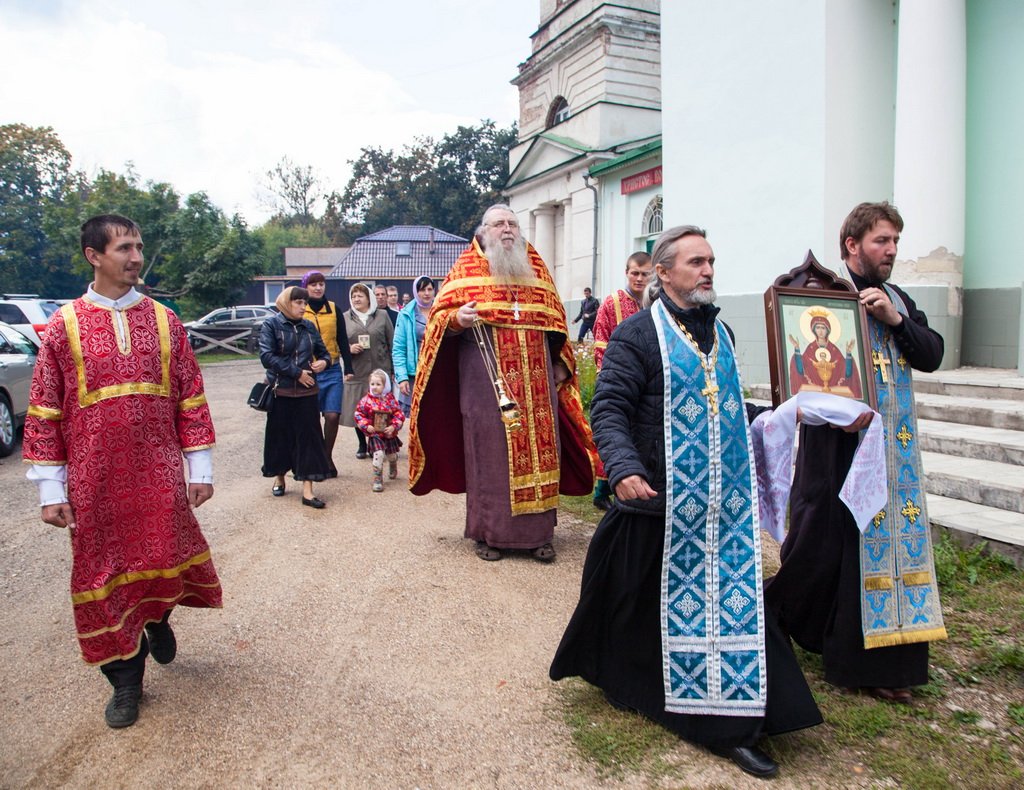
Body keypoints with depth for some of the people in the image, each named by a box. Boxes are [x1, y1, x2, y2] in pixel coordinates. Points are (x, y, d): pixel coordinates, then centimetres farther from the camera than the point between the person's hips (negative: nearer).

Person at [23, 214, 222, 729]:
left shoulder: (165, 320, 4)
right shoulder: (64, 325, -1)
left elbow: (192, 400, 5)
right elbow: (43, 414, 0)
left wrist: (201, 469, 3)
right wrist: (50, 490, -3)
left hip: (161, 478, 1)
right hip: (96, 485, -1)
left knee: (169, 562, 3)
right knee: (105, 575, 8)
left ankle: (158, 618, 40)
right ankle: (126, 678, 28)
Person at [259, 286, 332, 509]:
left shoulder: (309, 327, 7)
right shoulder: (271, 325, -4)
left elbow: (323, 351, 16)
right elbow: (266, 356, -14)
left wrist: (324, 361, -8)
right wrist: (296, 372, -17)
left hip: (307, 392, 2)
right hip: (280, 391, -2)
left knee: (309, 438, -2)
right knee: (280, 436, 9)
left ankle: (307, 490, 0)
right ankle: (279, 478, 33)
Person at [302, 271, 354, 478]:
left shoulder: (333, 309, 8)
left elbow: (342, 341, 10)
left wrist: (348, 368, 4)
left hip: (332, 370, 2)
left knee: (333, 416, -4)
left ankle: (327, 457, 14)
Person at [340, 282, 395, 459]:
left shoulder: (382, 316, 6)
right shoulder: (345, 318, 8)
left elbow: (391, 343, 6)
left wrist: (393, 369, 1)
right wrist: (349, 348, -11)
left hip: (380, 371, -1)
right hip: (356, 373, 1)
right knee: (358, 411, 5)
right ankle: (362, 446, 22)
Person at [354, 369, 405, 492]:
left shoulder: (390, 399, -7)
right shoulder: (366, 400, -9)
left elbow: (399, 414, -5)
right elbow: (358, 414, -4)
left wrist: (393, 426, -17)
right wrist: (366, 426, -14)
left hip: (389, 434, 3)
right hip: (374, 434, -2)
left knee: (392, 454, 19)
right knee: (378, 454, -20)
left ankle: (393, 468, 54)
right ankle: (378, 479, -8)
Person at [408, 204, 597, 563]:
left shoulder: (535, 268, 15)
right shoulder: (467, 269, 5)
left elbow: (555, 319, 20)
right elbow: (440, 314, -1)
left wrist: (560, 364, 15)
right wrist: (457, 319, -23)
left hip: (536, 380, 4)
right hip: (486, 379, -3)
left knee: (539, 448, 2)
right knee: (489, 451, -1)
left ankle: (538, 531, 12)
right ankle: (487, 532, 11)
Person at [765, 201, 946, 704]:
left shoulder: (897, 300, 15)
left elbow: (932, 355, 5)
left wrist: (894, 320, -9)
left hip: (894, 448, 7)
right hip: (838, 443, -7)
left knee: (890, 540, 9)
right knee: (826, 541, -2)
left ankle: (879, 662, 22)